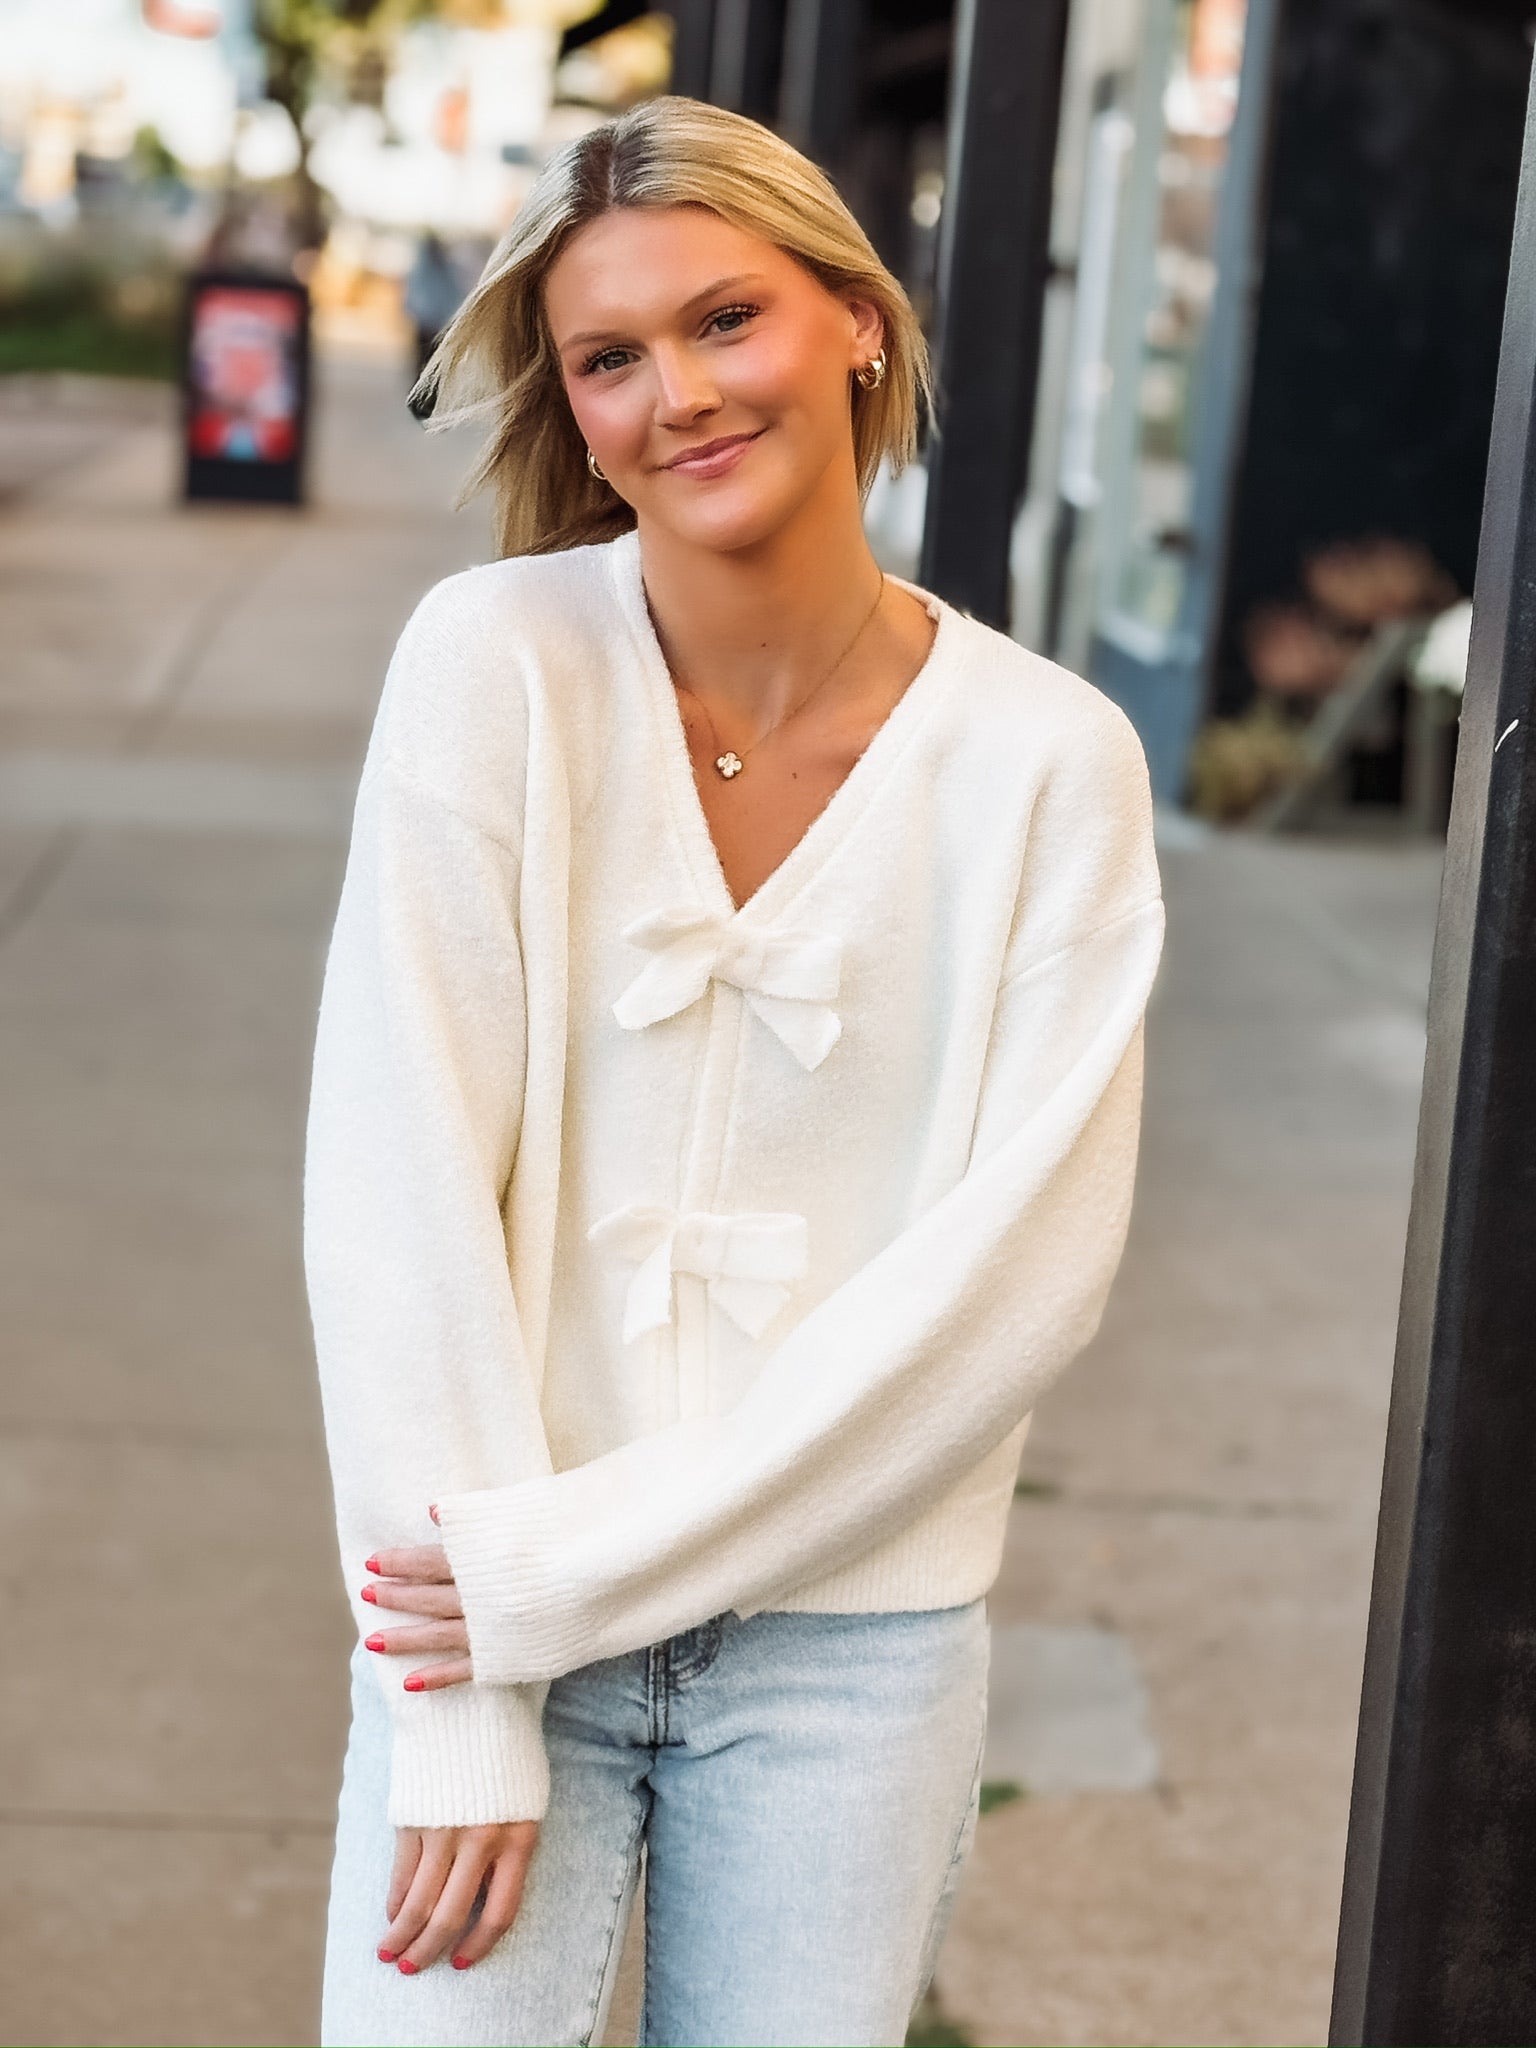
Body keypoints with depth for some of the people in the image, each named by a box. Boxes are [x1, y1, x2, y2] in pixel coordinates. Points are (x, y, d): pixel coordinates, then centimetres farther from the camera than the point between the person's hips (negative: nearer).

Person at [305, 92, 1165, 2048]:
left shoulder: (1052, 760, -6)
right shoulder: (498, 662, -8)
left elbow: (1027, 1260, -10)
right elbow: (398, 1172, -11)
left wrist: (578, 1562, -14)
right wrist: (461, 1715, -14)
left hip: (855, 1632, 1)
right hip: (493, 1592, -1)